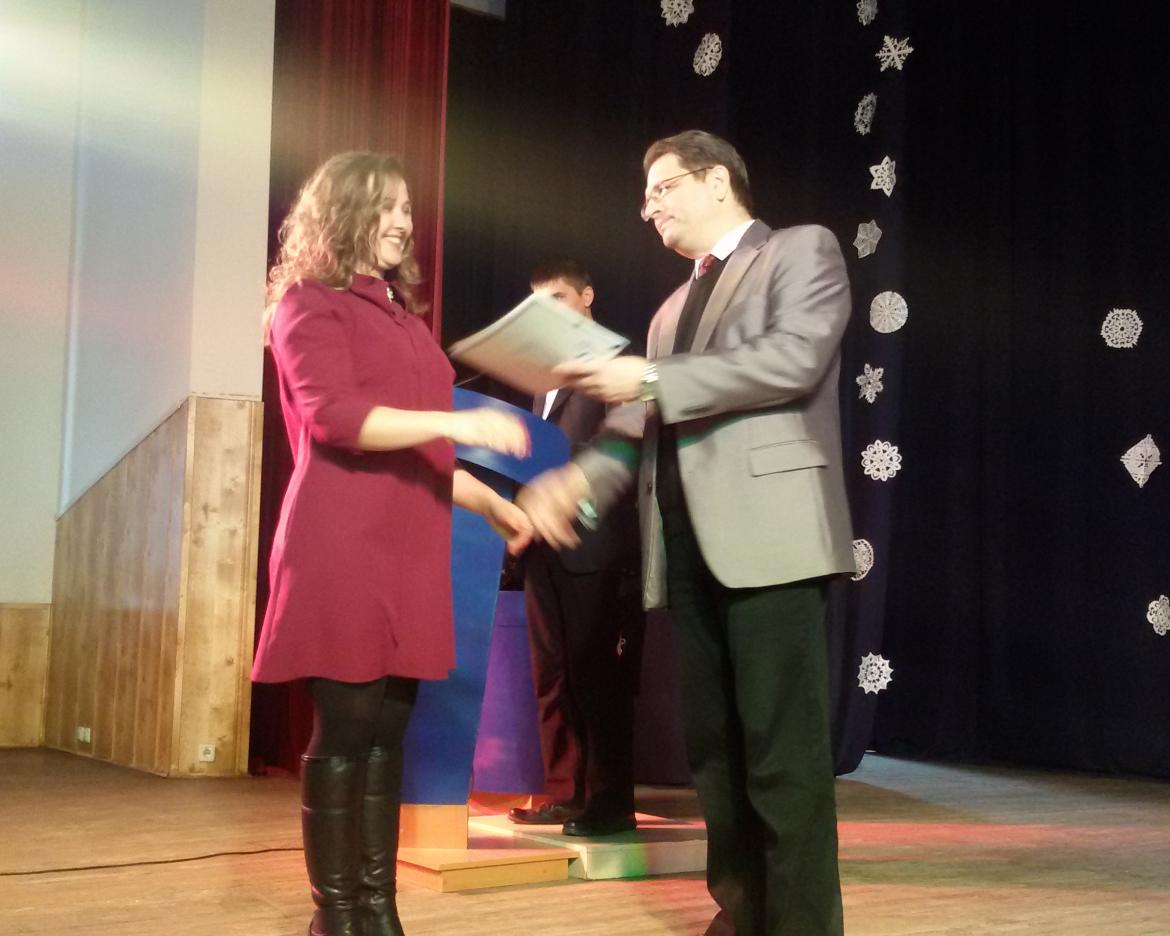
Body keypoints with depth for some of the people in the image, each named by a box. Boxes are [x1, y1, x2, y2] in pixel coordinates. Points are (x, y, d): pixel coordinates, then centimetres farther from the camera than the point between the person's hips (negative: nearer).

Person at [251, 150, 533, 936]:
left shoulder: (402, 315, 21)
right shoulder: (311, 303, 0)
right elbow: (333, 416, -15)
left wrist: (491, 503, 19)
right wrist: (453, 421, -24)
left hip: (409, 547, 6)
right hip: (343, 547, -6)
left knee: (388, 731, 4)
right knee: (346, 727, -6)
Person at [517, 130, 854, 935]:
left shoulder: (802, 249, 5)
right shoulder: (674, 308, 25)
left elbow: (794, 358, -12)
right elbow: (643, 423, 18)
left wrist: (649, 379, -12)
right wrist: (579, 478, -1)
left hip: (768, 531, -7)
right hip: (687, 546, 8)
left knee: (783, 749, -8)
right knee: (714, 746, 9)